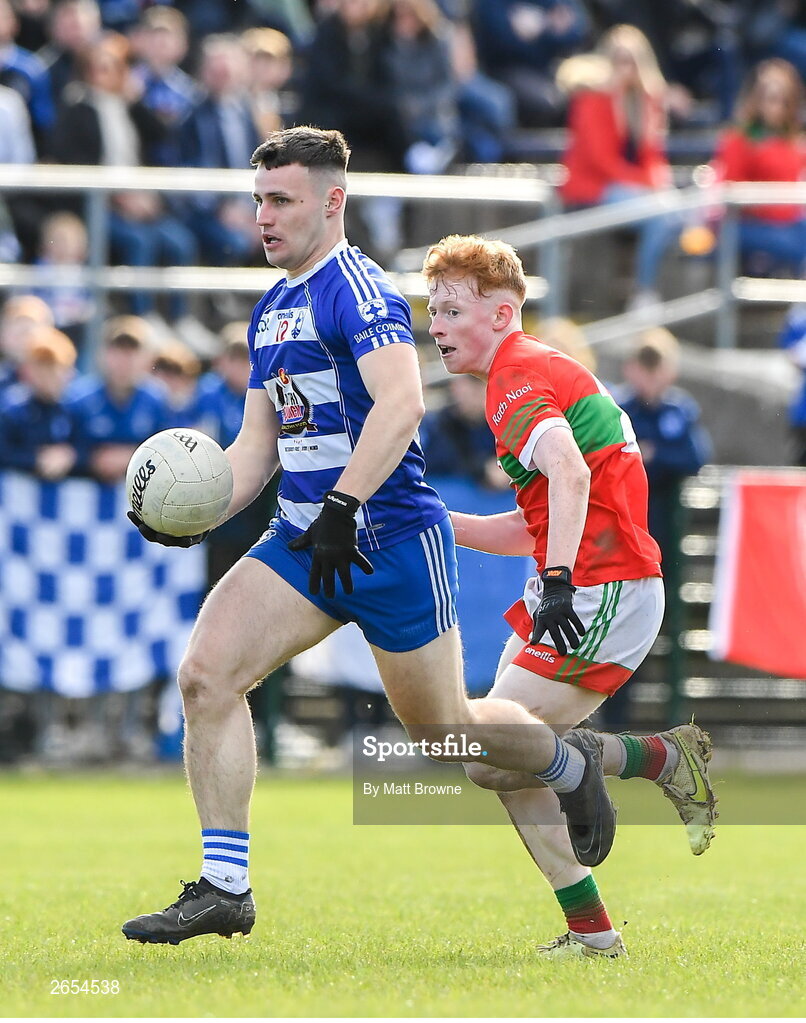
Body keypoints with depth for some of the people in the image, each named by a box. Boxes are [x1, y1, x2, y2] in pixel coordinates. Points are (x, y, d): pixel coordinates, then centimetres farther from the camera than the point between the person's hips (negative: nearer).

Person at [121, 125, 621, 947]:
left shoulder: (357, 288, -13)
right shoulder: (272, 310, 15)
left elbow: (400, 405, -26)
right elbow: (259, 441, 18)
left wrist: (344, 505, -34)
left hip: (391, 539, -8)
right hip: (303, 539, 8)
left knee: (441, 732, 6)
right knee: (205, 672, -13)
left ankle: (570, 766, 37)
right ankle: (223, 887, -12)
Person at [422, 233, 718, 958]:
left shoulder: (520, 375, -10)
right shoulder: (538, 371, 22)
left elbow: (569, 472, -30)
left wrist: (559, 580, -38)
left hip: (602, 596, -10)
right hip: (583, 588, 10)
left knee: (492, 756, -12)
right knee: (510, 763, 7)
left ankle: (667, 758, -5)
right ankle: (591, 932, 7)